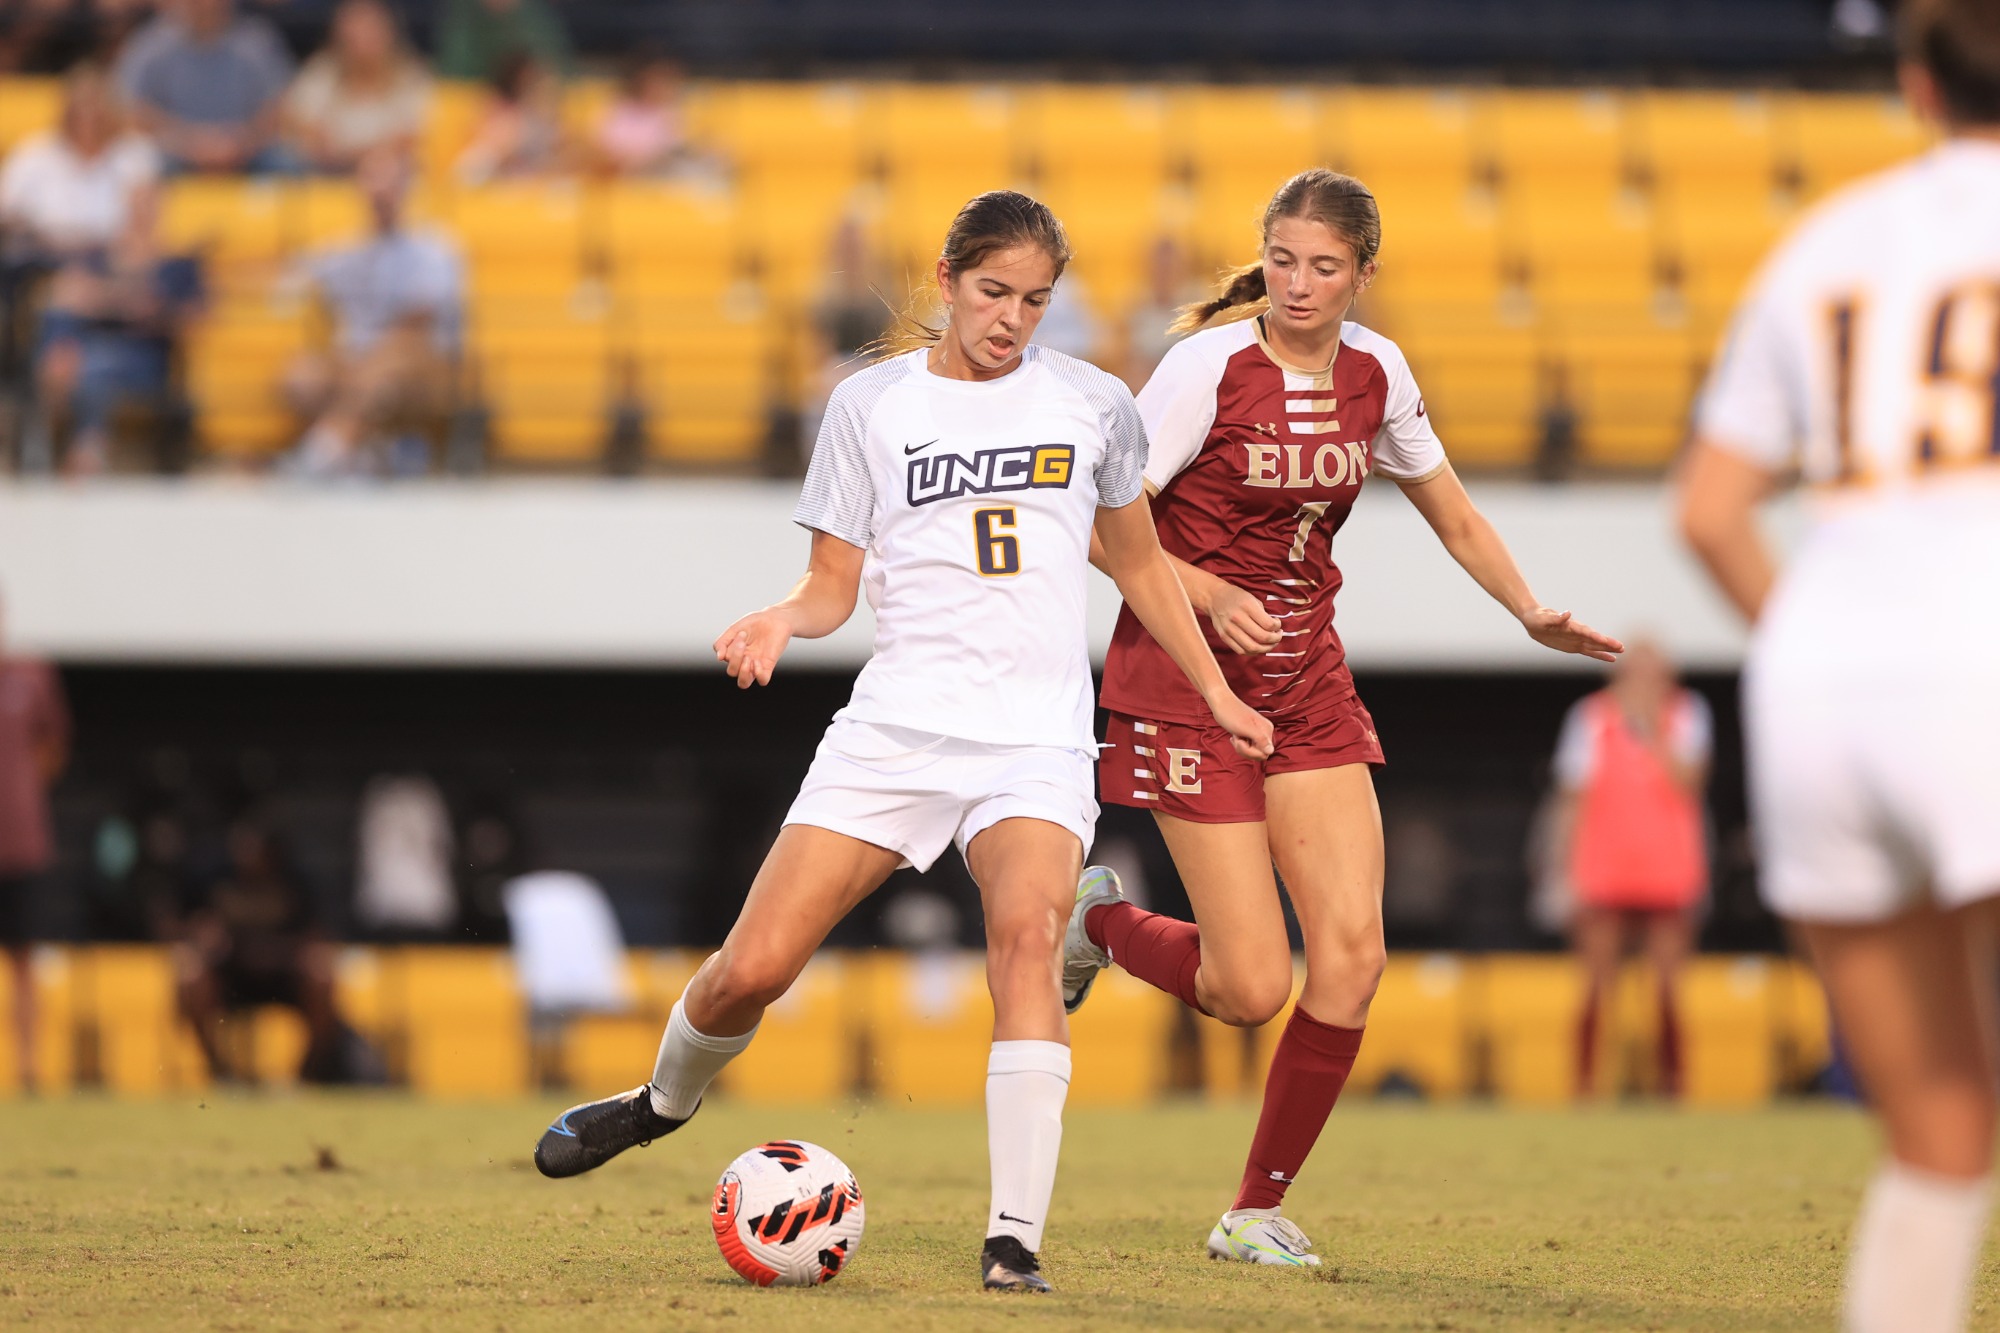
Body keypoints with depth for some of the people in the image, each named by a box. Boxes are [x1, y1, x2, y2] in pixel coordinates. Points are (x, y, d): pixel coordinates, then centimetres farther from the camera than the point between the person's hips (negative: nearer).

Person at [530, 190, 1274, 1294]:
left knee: (1026, 930, -29)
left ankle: (1015, 1240, -29)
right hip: (896, 725, 0)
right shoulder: (872, 404, 6)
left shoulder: (1093, 406, 10)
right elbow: (833, 585, 8)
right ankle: (665, 1101, 30)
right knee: (753, 968, -6)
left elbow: (1139, 563, 24)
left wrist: (1217, 694, 24)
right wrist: (780, 620, -14)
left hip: (1036, 736, 0)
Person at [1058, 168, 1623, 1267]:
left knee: (1353, 952, -9)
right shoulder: (1209, 365, -14)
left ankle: (1258, 1208, 6)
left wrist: (1533, 613, 5)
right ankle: (1100, 919, 24)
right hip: (1189, 680, -5)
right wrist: (1211, 594, -27)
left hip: (1308, 682, 5)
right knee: (1250, 988, -9)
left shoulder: (1375, 373, 3)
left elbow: (1452, 515, 17)